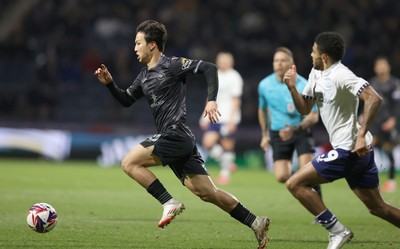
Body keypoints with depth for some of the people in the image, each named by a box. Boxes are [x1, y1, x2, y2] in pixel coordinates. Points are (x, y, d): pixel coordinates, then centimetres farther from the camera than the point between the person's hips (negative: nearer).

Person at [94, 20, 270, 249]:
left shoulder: (171, 65, -7)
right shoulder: (145, 76, 19)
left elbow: (209, 68, -12)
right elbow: (126, 100, 28)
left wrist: (211, 100, -22)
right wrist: (109, 83, 13)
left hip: (176, 136, -9)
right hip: (171, 139, 9)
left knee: (130, 163, -11)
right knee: (207, 193, 5)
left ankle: (170, 203, -12)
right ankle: (256, 223, 7)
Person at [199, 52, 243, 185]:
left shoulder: (234, 77, -5)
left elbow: (236, 100, -7)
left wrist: (231, 119, -14)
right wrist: (206, 115, 17)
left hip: (228, 118, -6)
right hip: (214, 117, 6)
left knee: (227, 146, -2)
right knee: (208, 143, -6)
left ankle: (225, 174, 12)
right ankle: (228, 164, 13)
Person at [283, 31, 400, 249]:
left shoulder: (340, 75, -16)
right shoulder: (316, 74, 13)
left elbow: (374, 99, -26)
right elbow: (304, 109, 20)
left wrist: (361, 135, -29)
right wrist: (292, 88, 2)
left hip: (350, 149, -10)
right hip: (357, 151, 10)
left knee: (295, 184, -7)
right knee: (378, 208, 13)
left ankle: (337, 231, -5)